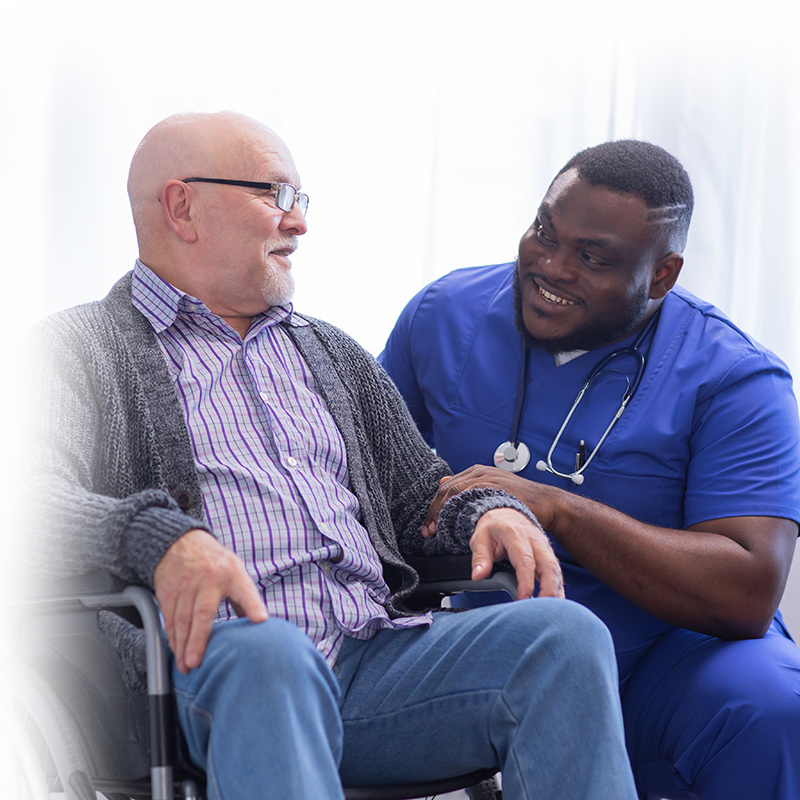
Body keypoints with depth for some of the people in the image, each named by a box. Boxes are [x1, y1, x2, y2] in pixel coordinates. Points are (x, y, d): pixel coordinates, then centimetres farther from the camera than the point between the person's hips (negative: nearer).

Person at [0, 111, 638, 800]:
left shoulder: (333, 353, 31)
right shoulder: (73, 350, 12)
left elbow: (419, 492, 29)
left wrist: (487, 511, 3)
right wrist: (160, 536, -25)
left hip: (377, 651, 5)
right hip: (214, 660, -5)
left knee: (566, 634, -21)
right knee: (266, 652, -40)